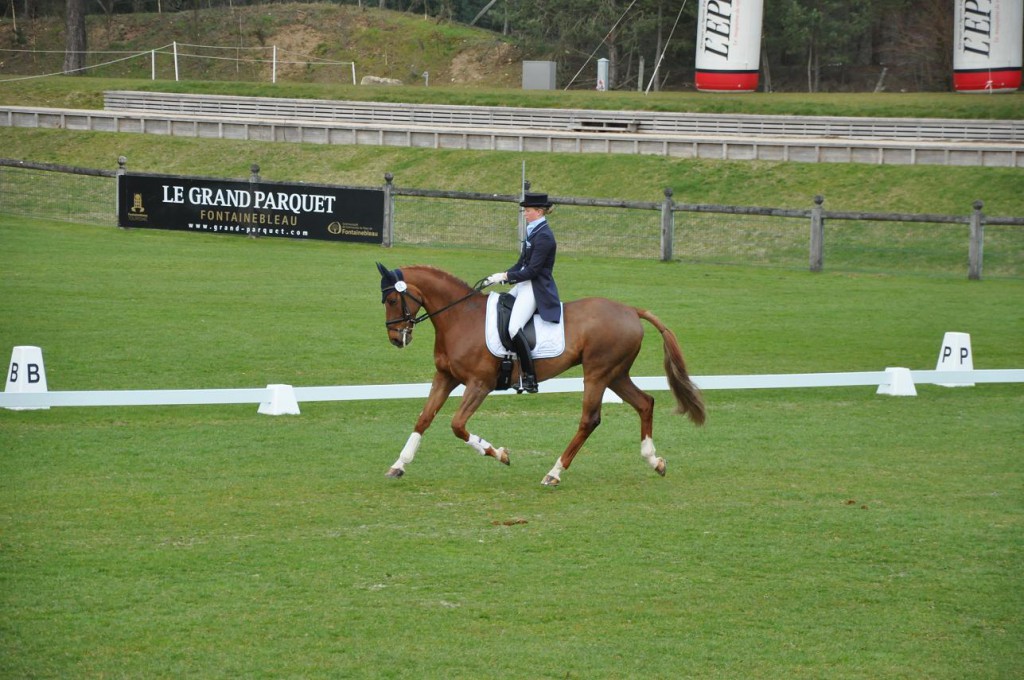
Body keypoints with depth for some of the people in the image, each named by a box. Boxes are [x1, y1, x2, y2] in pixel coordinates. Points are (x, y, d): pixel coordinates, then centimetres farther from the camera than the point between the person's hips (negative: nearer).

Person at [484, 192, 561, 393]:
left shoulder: (544, 237, -17)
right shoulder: (533, 232, 14)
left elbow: (532, 270, -20)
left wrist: (505, 276, -17)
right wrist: (501, 277, 8)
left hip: (536, 288, -11)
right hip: (524, 285, 11)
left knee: (514, 327, -24)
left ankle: (530, 377, -19)